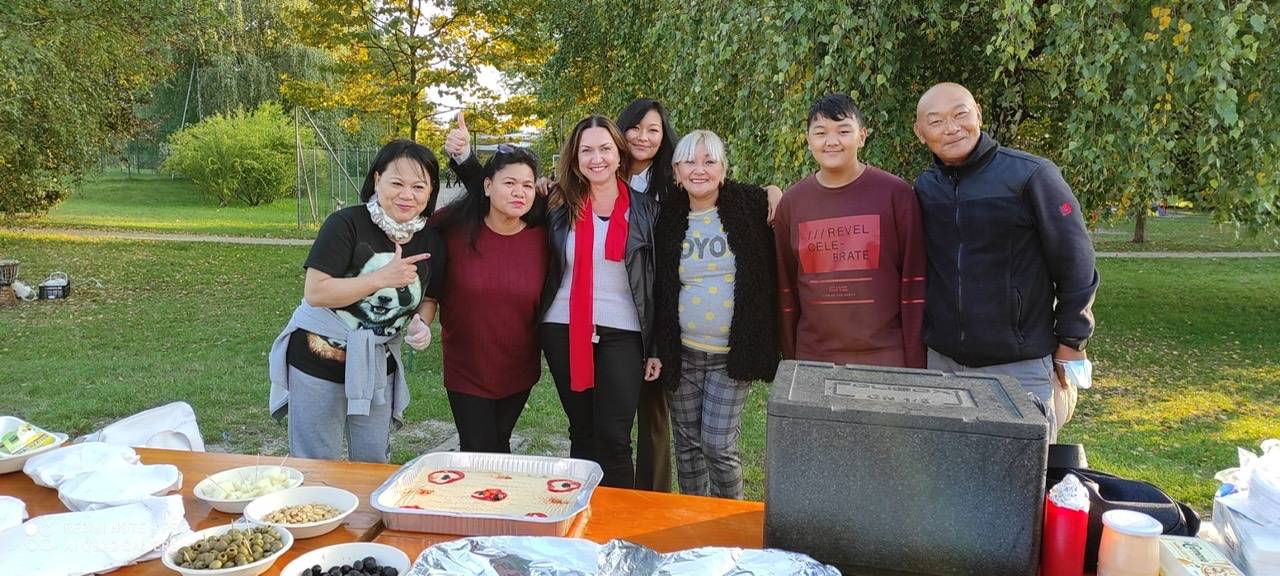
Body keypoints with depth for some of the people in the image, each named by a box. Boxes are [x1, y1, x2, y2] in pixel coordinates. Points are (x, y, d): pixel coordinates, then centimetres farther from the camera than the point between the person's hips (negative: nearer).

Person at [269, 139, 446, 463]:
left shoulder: (431, 242, -3)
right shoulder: (347, 224, -18)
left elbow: (428, 298, 10)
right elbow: (315, 293, -23)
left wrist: (421, 324, -12)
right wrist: (382, 278, -29)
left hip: (377, 366, 4)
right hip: (319, 361, -4)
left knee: (373, 465, 15)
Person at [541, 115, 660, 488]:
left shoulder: (645, 209, 2)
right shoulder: (560, 208, 5)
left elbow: (656, 281, 4)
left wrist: (656, 347, 1)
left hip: (622, 335, -1)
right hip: (563, 331, 2)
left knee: (614, 438, -6)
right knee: (582, 432, 10)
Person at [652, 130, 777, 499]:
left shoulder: (751, 208, -3)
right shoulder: (669, 218, 3)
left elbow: (772, 275, 2)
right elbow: (657, 290, 9)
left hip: (732, 355, -2)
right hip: (682, 353, 3)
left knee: (718, 445, -3)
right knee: (687, 443, 11)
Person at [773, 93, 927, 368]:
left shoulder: (896, 194, -5)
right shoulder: (791, 202, 3)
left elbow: (914, 281, -4)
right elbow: (786, 287, 8)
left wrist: (915, 361, -5)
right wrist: (789, 356, 9)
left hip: (886, 356, -2)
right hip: (812, 357, 2)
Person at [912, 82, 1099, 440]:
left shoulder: (1031, 175, -10)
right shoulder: (923, 188, 5)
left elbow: (1075, 262, -6)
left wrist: (1071, 342, -3)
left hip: (1020, 366, -4)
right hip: (941, 361, 4)